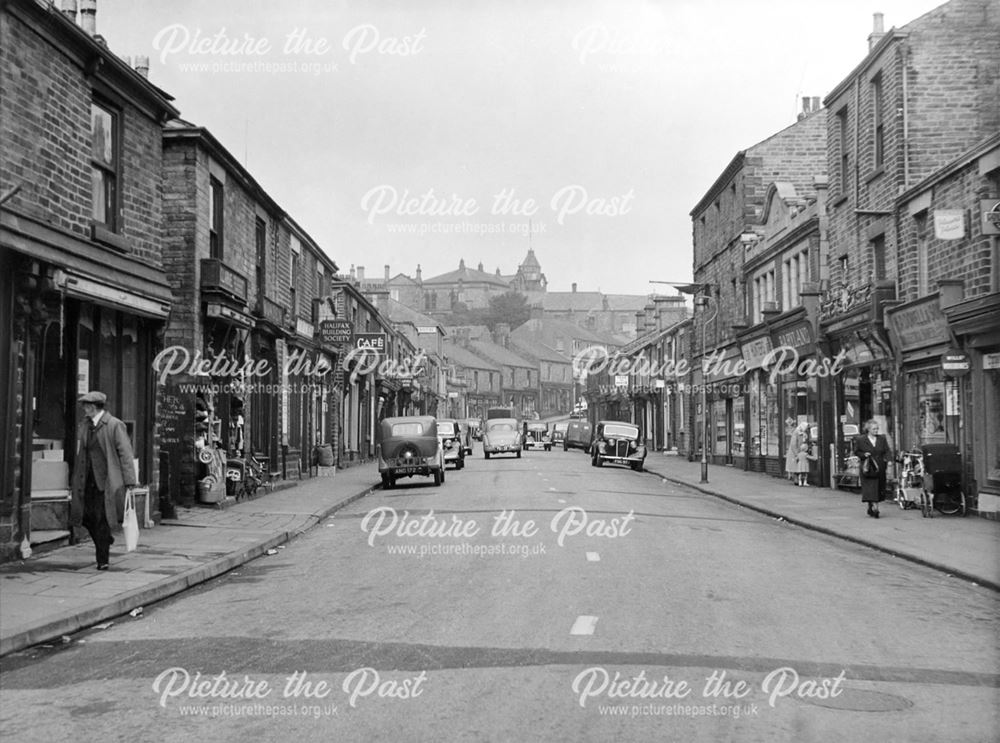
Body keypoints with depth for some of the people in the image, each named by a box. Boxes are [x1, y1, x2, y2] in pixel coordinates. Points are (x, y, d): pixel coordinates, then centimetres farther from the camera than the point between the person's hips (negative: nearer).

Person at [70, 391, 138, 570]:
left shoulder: (114, 425, -7)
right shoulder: (84, 426, 13)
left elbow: (125, 453, -9)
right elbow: (80, 454, 17)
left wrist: (129, 481, -13)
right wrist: (77, 480, 13)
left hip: (106, 480, -6)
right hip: (88, 480, 6)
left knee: (101, 518, -6)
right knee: (87, 516, 1)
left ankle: (103, 560, 4)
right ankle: (105, 542, 28)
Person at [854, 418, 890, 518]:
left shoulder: (882, 439, 9)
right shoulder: (860, 440, -1)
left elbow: (887, 451, 13)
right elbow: (856, 451, 5)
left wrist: (884, 460, -4)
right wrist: (864, 455, -13)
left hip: (879, 468, 4)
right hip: (867, 469, -4)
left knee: (878, 489, 7)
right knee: (870, 488, -13)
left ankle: (871, 508, 22)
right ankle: (874, 507, -19)